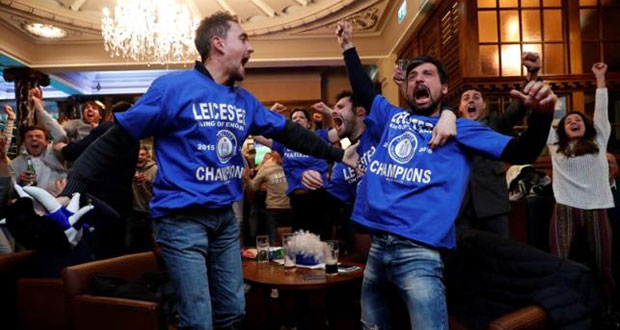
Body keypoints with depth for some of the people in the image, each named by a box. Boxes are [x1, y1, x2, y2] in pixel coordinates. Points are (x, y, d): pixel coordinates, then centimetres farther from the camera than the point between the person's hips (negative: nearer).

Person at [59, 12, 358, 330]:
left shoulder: (245, 100, 9)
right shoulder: (173, 86, -12)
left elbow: (289, 132, 16)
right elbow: (116, 139, -11)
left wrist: (337, 154, 17)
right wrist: (71, 187, -17)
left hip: (225, 217, 7)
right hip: (182, 218, -7)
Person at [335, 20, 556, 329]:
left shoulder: (459, 128, 6)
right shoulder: (393, 117, 16)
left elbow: (520, 152, -2)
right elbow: (363, 89, 30)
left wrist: (541, 114, -20)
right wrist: (348, 46, 34)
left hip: (418, 251, -5)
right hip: (377, 245, 5)